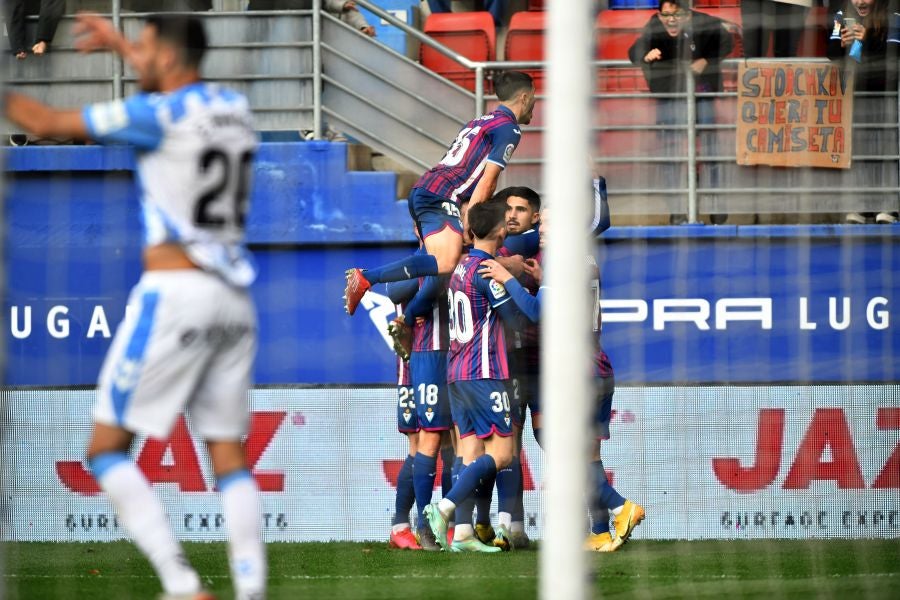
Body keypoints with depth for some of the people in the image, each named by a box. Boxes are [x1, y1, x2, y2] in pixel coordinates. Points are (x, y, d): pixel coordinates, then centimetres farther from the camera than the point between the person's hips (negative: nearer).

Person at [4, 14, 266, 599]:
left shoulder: (159, 115, -9)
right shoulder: (235, 106, 12)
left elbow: (49, 123, -4)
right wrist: (119, 43, 46)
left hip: (175, 293, -7)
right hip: (233, 301, 7)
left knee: (107, 449, -1)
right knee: (230, 456, 9)